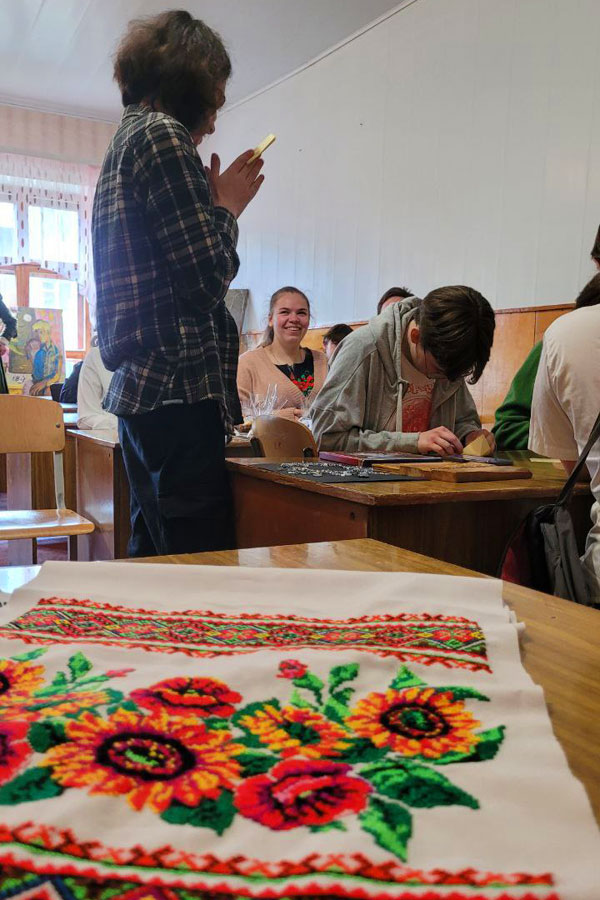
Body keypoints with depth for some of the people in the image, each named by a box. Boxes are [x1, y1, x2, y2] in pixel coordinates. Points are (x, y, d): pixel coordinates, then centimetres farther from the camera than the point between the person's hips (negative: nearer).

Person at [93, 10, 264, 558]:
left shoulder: (125, 142, 24)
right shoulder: (162, 135, -6)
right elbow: (208, 277, -13)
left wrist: (215, 204, 20)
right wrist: (228, 208, 4)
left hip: (142, 390, 10)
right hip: (178, 391, -10)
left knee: (156, 563, 14)